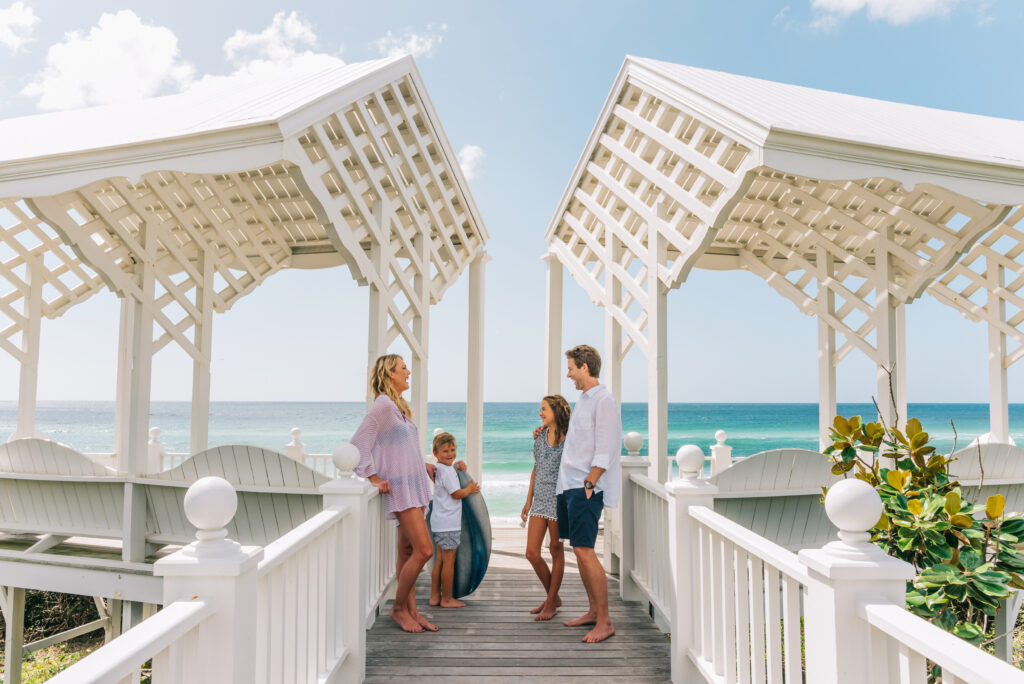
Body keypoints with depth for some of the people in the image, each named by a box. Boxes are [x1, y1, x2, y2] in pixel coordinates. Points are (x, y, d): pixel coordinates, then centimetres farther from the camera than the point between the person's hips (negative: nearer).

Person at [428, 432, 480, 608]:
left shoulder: (438, 470, 12)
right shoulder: (447, 471, -16)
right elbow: (457, 494, -14)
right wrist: (470, 489, 2)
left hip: (439, 522, 10)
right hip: (448, 523, -10)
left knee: (440, 560, 14)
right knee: (449, 561, -1)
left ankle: (435, 596, 19)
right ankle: (447, 599, 7)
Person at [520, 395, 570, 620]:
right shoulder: (540, 437, 9)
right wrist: (528, 500, 16)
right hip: (539, 500, 6)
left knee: (556, 550, 6)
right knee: (532, 553, 4)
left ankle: (551, 603, 18)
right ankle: (553, 596, 24)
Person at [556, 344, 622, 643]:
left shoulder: (604, 400, -12)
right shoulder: (583, 400, 16)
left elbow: (604, 452, -17)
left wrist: (588, 483, -20)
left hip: (586, 488, -9)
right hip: (568, 485, 9)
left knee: (584, 551, -10)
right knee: (579, 551, 13)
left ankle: (605, 621, -2)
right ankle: (593, 611, 24)